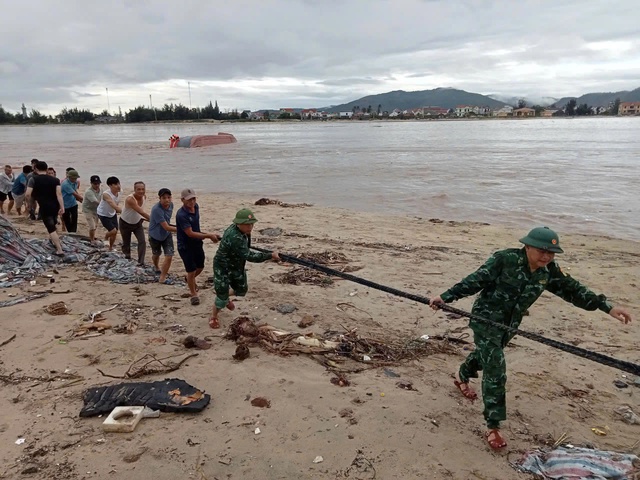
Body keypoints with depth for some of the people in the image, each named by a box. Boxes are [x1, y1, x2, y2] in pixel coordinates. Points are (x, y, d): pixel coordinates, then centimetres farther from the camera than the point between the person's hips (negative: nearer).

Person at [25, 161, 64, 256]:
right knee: (53, 225, 27)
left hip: (44, 207, -4)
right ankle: (56, 242, 44)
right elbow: (59, 193, -10)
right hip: (55, 206, 4)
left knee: (51, 229, -4)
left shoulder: (34, 179, -6)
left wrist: (28, 203, 6)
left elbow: (28, 194, -14)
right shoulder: (55, 179, 1)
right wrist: (62, 207, -14)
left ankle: (59, 250, -10)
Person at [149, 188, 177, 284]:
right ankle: (157, 268, 54)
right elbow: (166, 227, -34)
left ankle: (162, 278, 8)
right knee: (156, 254, 23)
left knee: (169, 256, -8)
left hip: (166, 235, 4)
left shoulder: (171, 205, -13)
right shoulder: (156, 209, -34)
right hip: (155, 236, -4)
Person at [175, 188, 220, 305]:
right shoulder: (181, 215, -28)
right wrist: (209, 235, -27)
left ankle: (190, 280, 52)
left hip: (197, 243, 7)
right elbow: (190, 233, -28)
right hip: (185, 246, -7)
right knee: (191, 271, 0)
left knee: (200, 267, 21)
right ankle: (193, 294, 22)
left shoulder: (196, 207, -4)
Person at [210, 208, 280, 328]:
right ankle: (213, 317, 28)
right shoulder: (234, 237, -38)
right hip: (223, 268, -9)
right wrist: (270, 256, -36)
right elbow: (249, 256, -38)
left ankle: (226, 298, 52)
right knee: (222, 296, 1)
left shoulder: (241, 230, -8)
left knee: (242, 289, 21)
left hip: (236, 266, 9)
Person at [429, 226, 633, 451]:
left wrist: (607, 307, -5)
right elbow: (475, 281, -23)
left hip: (509, 325, 7)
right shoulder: (505, 259, -25)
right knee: (495, 372, -10)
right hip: (486, 320, -7)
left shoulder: (549, 270, -7)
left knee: (486, 355, 30)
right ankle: (493, 427, 2)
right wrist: (445, 297, -25)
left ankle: (462, 377, 61)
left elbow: (572, 289, 0)